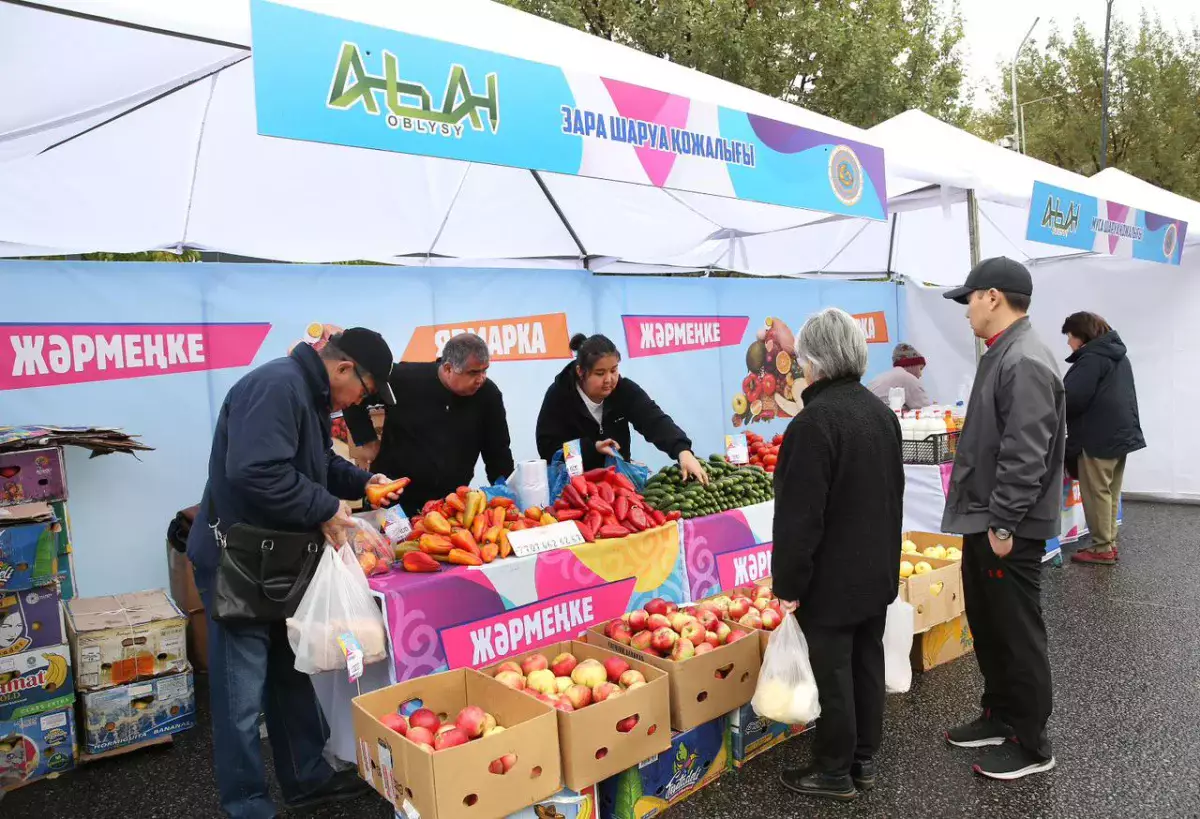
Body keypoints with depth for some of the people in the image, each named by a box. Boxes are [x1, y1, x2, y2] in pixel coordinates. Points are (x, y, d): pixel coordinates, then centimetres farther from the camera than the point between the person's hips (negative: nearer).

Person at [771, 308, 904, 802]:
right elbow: (893, 493, 14)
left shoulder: (814, 421, -22)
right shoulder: (881, 412, 5)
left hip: (831, 578, -8)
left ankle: (835, 773, 19)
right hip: (877, 570, 9)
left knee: (833, 675, 5)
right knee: (867, 664, 17)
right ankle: (863, 760, 31)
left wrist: (788, 582, -13)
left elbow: (800, 515, -22)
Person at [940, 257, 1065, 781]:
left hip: (1009, 530, -10)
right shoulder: (1003, 355, 13)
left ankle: (1030, 744, 18)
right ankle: (999, 717, 35)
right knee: (987, 626, 20)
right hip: (985, 521, 10)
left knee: (1018, 635, 3)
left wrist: (1003, 523, -22)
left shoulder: (1025, 362, -20)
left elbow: (1026, 455, -26)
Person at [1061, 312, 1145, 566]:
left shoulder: (1091, 358, -15)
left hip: (1098, 436, -10)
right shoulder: (1118, 355, 18)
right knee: (1110, 492, 14)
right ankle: (1109, 543, 20)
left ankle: (1102, 548, 2)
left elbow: (1071, 398, -22)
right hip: (1121, 432, 10)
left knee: (1096, 493, -2)